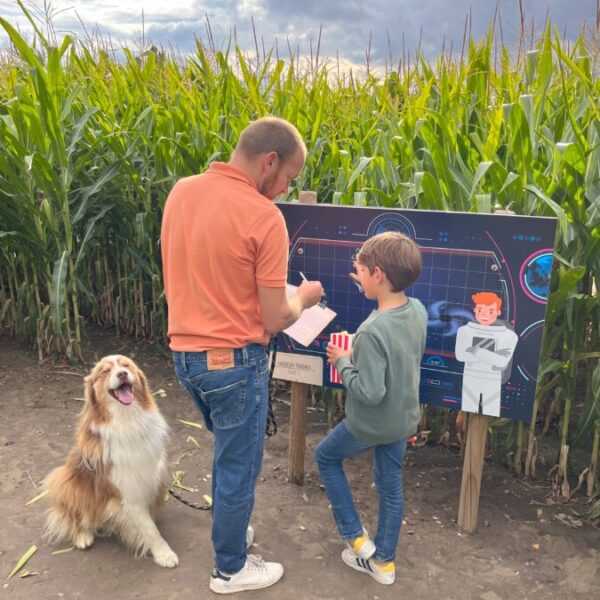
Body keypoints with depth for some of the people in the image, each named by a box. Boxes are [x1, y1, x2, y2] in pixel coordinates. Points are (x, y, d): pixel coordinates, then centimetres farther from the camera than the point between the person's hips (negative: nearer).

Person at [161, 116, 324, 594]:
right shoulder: (263, 216, -20)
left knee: (229, 451, 29)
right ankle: (231, 569, 34)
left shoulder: (181, 192, 1)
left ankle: (229, 527, 49)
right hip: (234, 361, -7)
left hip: (185, 353, 7)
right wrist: (304, 297, 3)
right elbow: (274, 320, -16)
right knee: (239, 465, 14)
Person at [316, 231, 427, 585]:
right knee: (391, 486, 20)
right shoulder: (418, 310, -8)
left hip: (371, 423, -7)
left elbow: (369, 392, -31)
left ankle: (357, 538, 25)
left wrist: (342, 362, -16)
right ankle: (383, 562, 36)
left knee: (327, 457, 20)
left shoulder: (372, 331, -32)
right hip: (404, 419, 7)